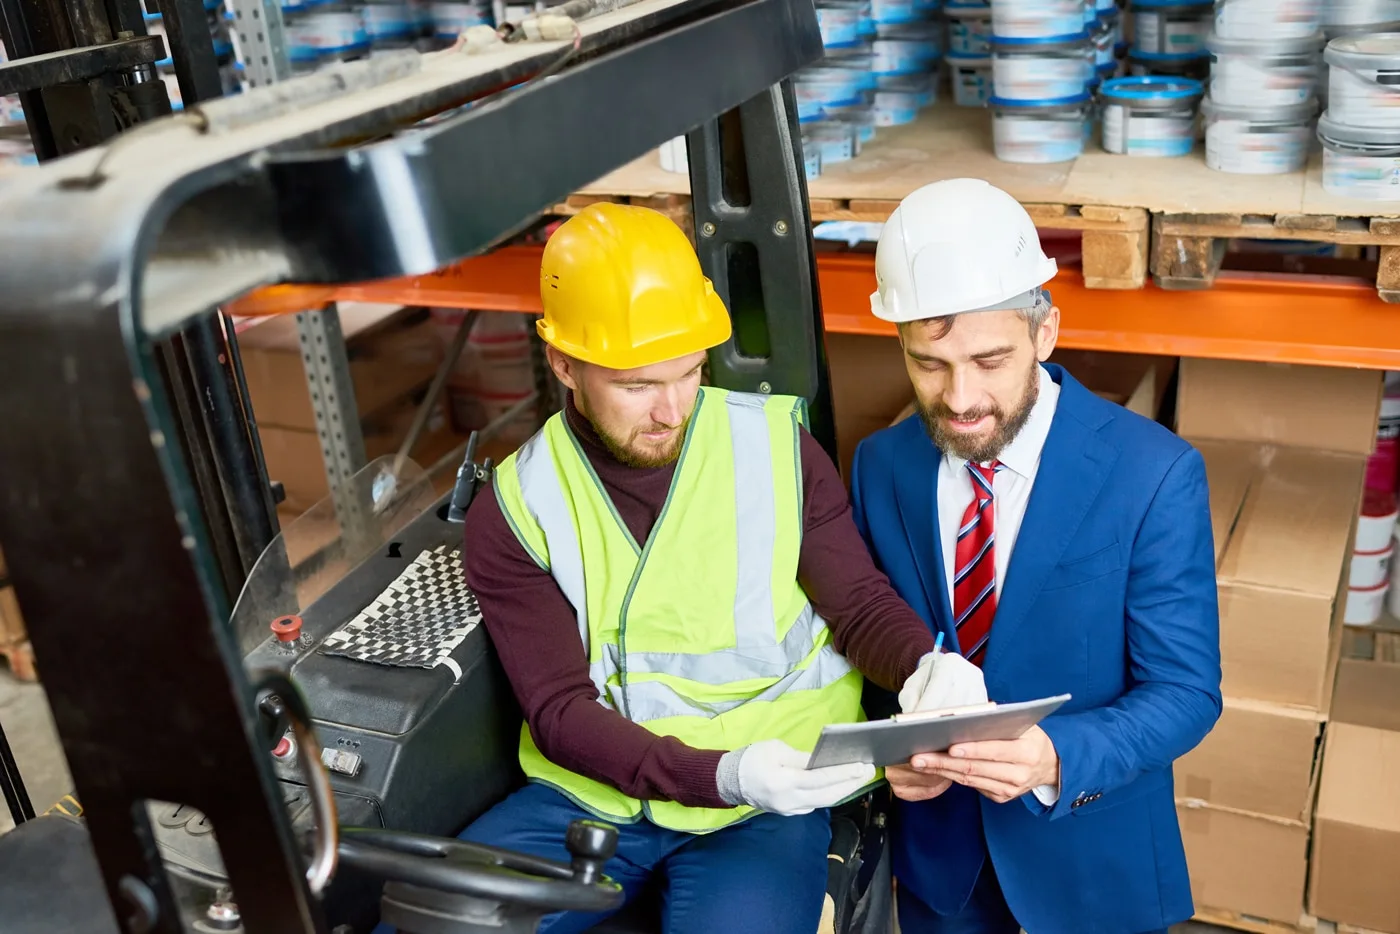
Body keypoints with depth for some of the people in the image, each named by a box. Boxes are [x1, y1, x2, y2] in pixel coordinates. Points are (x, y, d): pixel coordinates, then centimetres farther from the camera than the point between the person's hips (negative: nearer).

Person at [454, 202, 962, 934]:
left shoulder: (777, 448, -5)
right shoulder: (513, 512, -5)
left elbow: (860, 604, 2)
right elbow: (560, 709, -9)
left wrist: (927, 666, -21)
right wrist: (722, 774, -24)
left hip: (768, 805, -1)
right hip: (590, 796, 1)